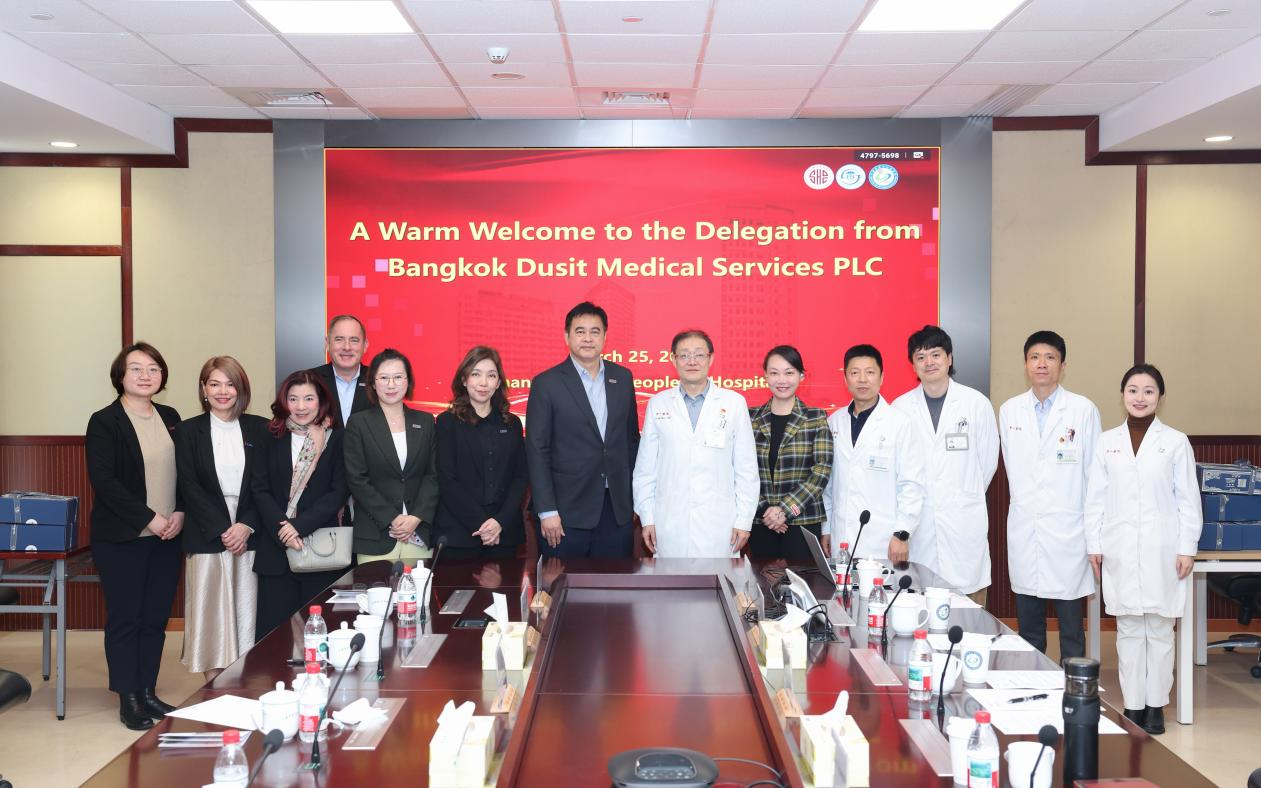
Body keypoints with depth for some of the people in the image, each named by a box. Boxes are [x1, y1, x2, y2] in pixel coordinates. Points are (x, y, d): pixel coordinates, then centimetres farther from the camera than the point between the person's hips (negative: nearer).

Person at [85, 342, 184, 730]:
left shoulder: (170, 418, 11)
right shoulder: (104, 422, -6)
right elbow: (103, 480, -13)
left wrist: (180, 513, -5)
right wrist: (149, 518, -17)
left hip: (167, 537, 5)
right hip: (122, 538, -5)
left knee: (156, 618, 8)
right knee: (124, 619, 2)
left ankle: (148, 692, 19)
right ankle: (128, 699, 12)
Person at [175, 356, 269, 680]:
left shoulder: (259, 429, 7)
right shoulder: (188, 431, 5)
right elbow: (189, 486, -2)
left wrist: (246, 525, -10)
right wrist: (223, 529, -10)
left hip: (250, 538, 1)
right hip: (207, 540, -1)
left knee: (247, 617, 2)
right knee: (211, 618, 1)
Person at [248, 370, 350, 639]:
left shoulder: (336, 441, 4)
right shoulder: (270, 440, 9)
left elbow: (339, 493, -3)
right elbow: (259, 489, 3)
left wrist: (299, 525, -13)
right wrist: (281, 527, -12)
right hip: (275, 549, 1)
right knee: (273, 631, 1)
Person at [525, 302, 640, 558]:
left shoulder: (622, 378, 8)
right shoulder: (546, 384, -5)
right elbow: (537, 451, -7)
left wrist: (634, 493, 10)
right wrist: (546, 511, -11)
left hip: (617, 508, 4)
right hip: (567, 509, -3)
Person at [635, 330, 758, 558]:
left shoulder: (734, 403, 5)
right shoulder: (657, 404, 7)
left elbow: (746, 468, 4)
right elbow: (645, 468, 9)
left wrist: (744, 521, 1)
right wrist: (647, 518, 5)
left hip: (718, 524, -1)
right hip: (670, 522, 1)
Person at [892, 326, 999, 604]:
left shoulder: (977, 404, 2)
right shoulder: (901, 407, 4)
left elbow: (988, 459, 9)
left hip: (965, 520, -1)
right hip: (919, 521, 1)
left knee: (972, 601, 0)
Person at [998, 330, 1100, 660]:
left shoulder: (1084, 410, -1)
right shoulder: (1009, 410, 7)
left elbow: (1094, 472, 2)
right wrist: (1026, 503, 11)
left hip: (1068, 531, -3)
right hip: (1023, 531, 3)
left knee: (1071, 629, 4)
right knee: (1028, 630, 11)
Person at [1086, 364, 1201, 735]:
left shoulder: (1176, 442, 1)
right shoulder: (1107, 442, 6)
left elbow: (1188, 499, 1)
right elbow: (1096, 498, 6)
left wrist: (1187, 548, -4)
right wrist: (1094, 545, 3)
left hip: (1162, 551, -1)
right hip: (1120, 551, 1)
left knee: (1159, 630, 4)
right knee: (1129, 630, 6)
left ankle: (1156, 705, 15)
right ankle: (1132, 705, 13)